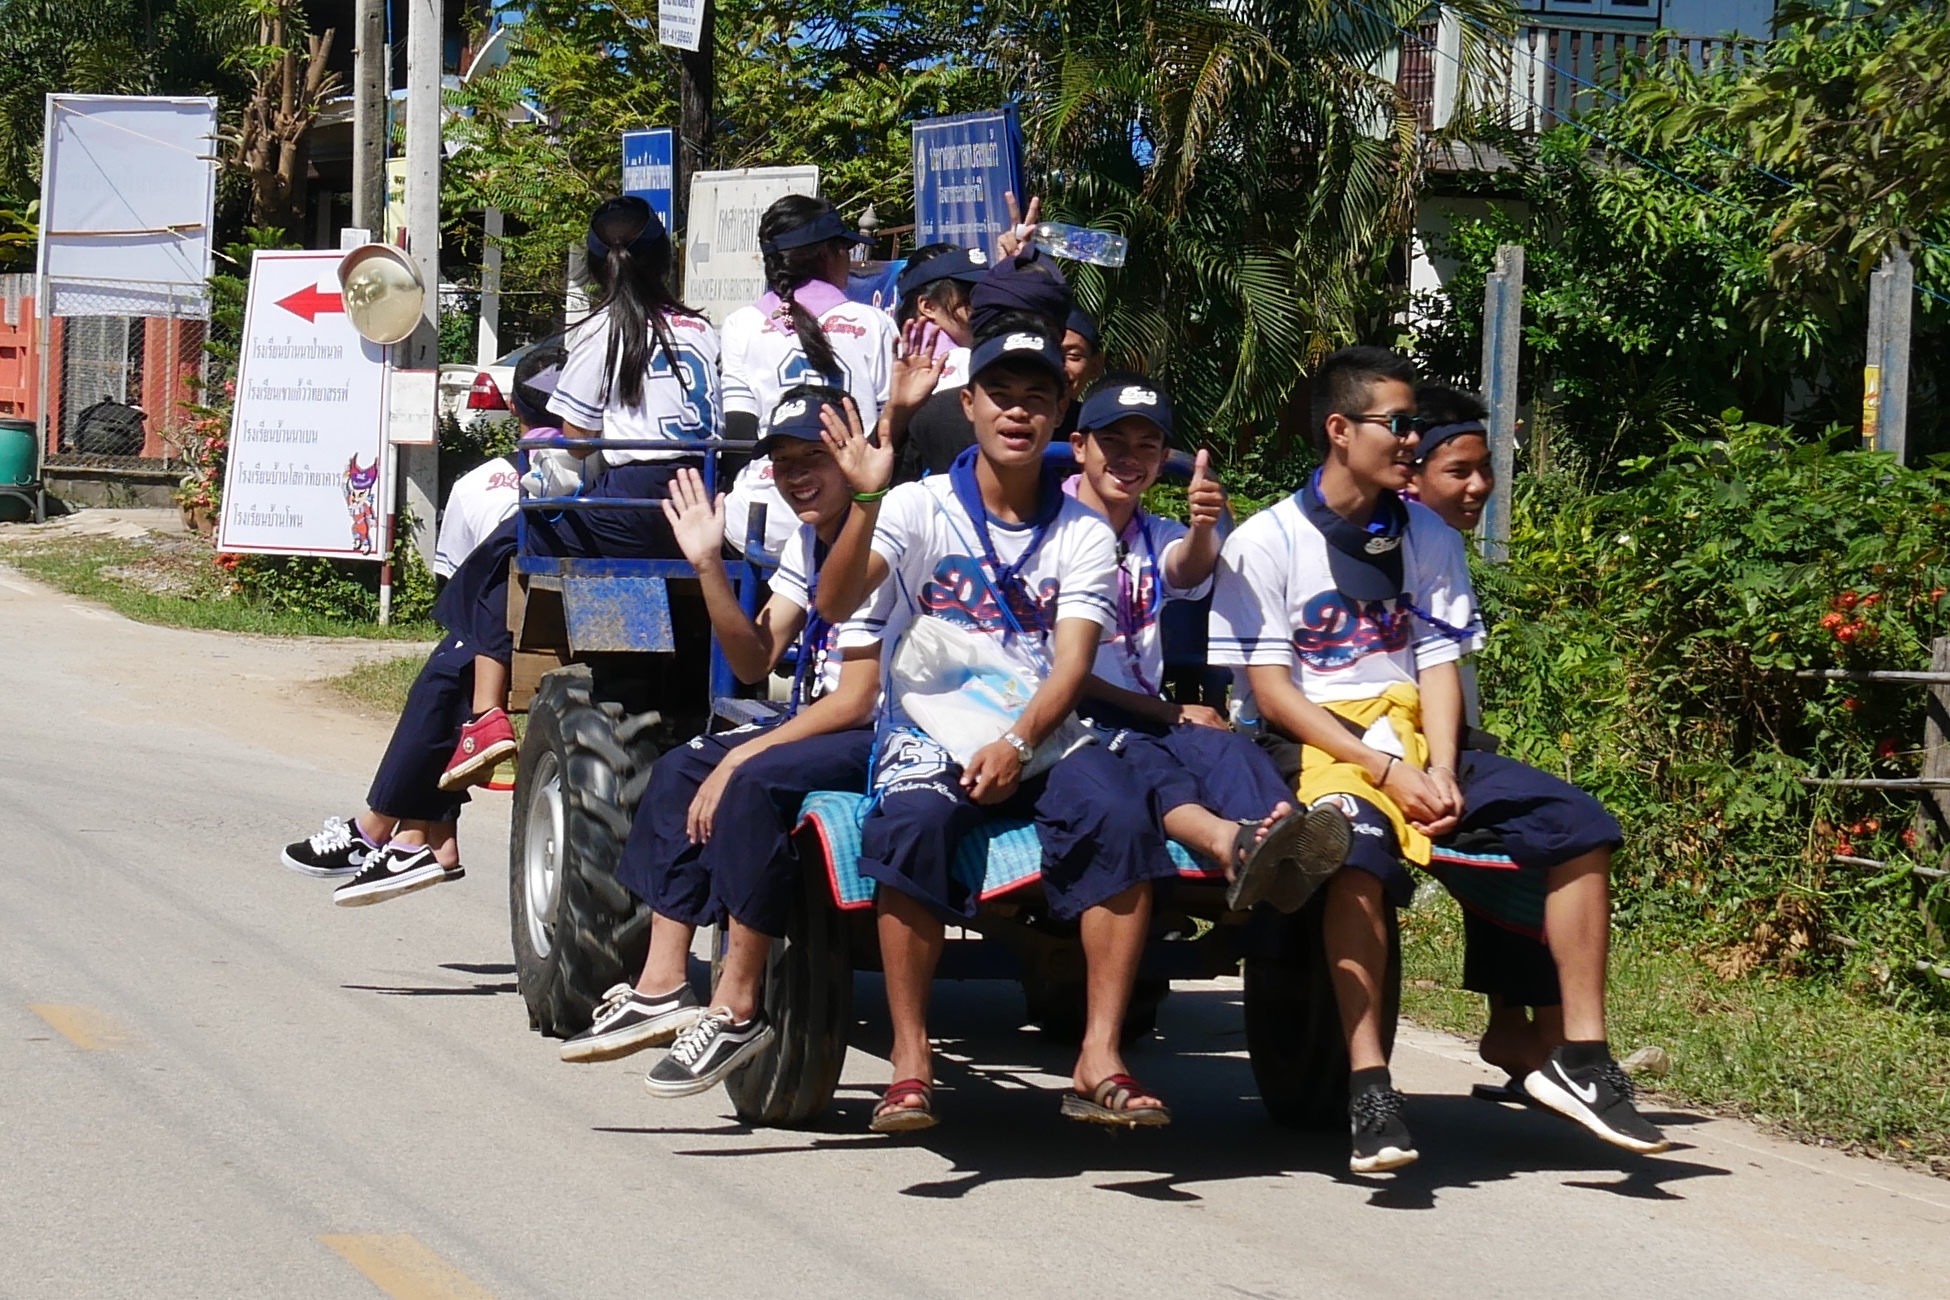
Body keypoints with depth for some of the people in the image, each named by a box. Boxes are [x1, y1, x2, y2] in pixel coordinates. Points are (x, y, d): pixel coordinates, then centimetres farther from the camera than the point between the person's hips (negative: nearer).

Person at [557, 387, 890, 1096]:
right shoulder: (807, 540, 12)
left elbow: (857, 699, -21)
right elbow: (755, 661, 10)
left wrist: (738, 760, -17)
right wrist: (709, 566, -2)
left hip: (887, 738, -11)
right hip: (826, 726, 11)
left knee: (756, 783, -30)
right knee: (679, 770, 4)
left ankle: (737, 1009, -21)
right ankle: (662, 988, -1)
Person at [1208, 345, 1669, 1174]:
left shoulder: (1428, 538, 13)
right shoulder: (1266, 543, -3)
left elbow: (1438, 665, 6)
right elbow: (1271, 692, -8)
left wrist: (1441, 774, -12)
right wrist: (1385, 771, -17)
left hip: (1415, 737, 6)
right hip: (1318, 744, -5)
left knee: (1578, 826, -13)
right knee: (1359, 848, -38)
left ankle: (1581, 1060, -9)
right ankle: (1369, 1091, -39)